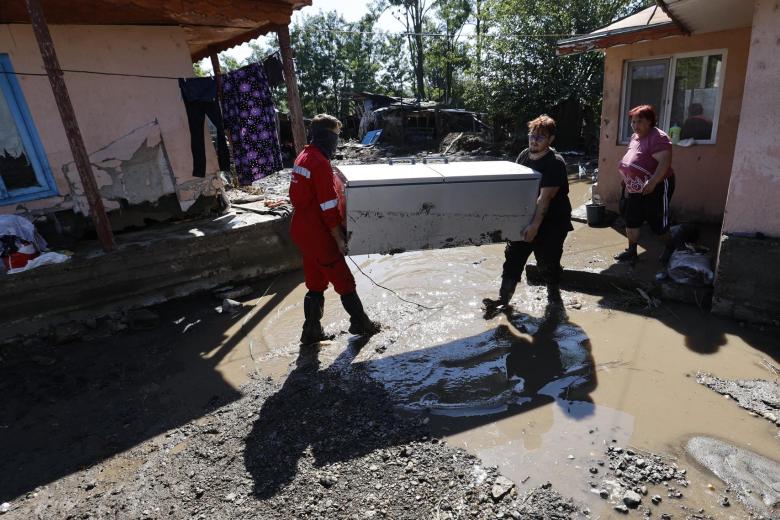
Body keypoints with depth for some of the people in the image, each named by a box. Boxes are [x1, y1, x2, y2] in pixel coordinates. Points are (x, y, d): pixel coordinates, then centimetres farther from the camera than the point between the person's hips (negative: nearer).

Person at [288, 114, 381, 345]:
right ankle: (359, 323, 22)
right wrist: (339, 238, -13)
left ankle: (312, 331, 25)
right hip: (318, 234, -9)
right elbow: (328, 206, -21)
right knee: (344, 280, 6)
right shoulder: (321, 163, -20)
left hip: (302, 230, 9)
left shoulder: (304, 156, 10)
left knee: (315, 282, 17)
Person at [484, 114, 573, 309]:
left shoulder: (555, 163, -18)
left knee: (548, 262, 6)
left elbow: (545, 197, -26)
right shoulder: (524, 155, 2)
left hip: (551, 222, -6)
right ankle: (504, 297, 12)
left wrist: (535, 225, -31)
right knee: (513, 257, 3)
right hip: (525, 219, 6)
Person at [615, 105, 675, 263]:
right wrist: (628, 184, 18)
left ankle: (670, 247, 28)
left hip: (656, 188, -8)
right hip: (636, 188, 8)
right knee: (631, 220, 9)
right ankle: (632, 252, 19)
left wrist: (652, 183, -33)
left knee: (657, 222, 4)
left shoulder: (658, 137, -18)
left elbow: (665, 162, -27)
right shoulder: (635, 137, 9)